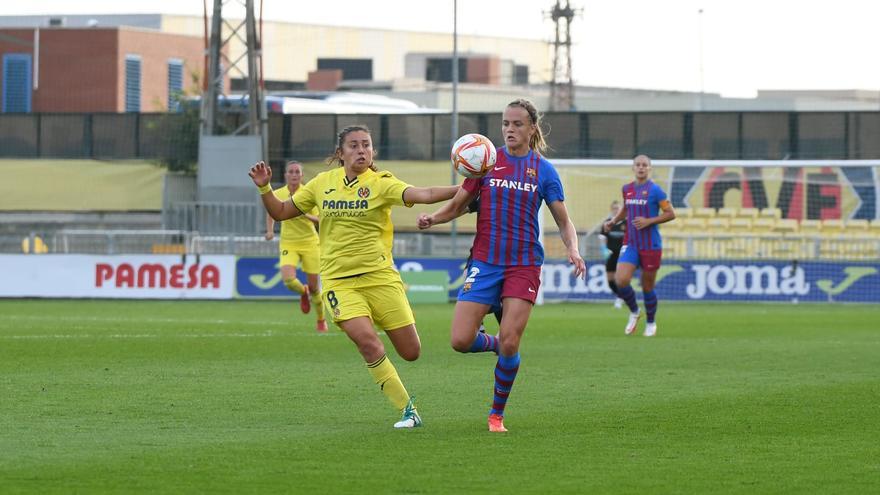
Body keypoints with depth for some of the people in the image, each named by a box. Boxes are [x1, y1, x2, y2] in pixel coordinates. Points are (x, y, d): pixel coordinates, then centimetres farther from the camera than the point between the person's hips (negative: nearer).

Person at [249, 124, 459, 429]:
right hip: (338, 281, 0)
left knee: (411, 352, -3)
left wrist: (463, 189, -35)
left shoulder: (380, 183, -4)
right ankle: (407, 410, -11)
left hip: (379, 276, 0)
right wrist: (264, 188, 0)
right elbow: (280, 212, 16)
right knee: (367, 341, -23)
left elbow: (423, 195, -20)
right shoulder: (323, 183, 6)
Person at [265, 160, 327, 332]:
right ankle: (303, 293, 15)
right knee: (288, 280, -22)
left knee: (314, 287, 2)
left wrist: (307, 215, -26)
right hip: (288, 244, 1)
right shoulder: (277, 194, -3)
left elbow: (319, 220, -7)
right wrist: (270, 230, 4)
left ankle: (321, 320, 26)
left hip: (309, 242, -1)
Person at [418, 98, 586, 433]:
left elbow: (563, 221, 8)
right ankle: (495, 343, 26)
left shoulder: (543, 170, 2)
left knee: (510, 344, -12)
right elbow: (458, 204, 7)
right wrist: (433, 218, -13)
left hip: (524, 265, -1)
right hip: (485, 263, 1)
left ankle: (497, 414, 8)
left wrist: (573, 250, -12)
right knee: (461, 341, -9)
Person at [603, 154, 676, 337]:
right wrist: (613, 221, 11)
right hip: (630, 244, 4)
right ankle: (634, 312, 12)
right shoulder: (626, 189, 8)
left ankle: (651, 323, 28)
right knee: (621, 281, -16)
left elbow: (670, 214, -8)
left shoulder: (654, 190, -8)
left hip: (651, 246, -4)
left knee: (647, 287, 5)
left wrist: (648, 221, -17)